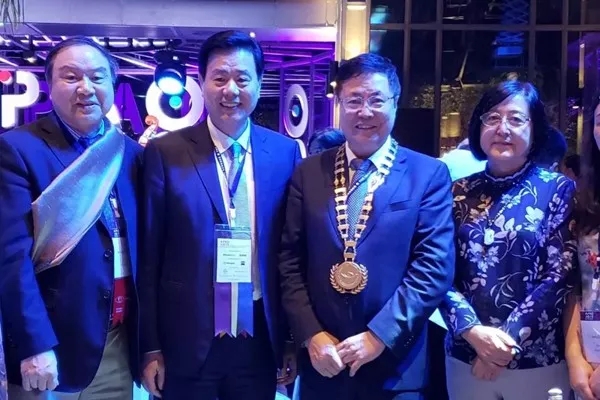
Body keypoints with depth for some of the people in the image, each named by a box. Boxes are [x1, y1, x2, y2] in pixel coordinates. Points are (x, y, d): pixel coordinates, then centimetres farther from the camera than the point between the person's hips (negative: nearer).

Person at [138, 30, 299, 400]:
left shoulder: (286, 152, 0)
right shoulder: (165, 153, -6)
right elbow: (149, 258, -4)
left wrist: (291, 337, 7)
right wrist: (150, 347, -3)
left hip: (261, 342, 2)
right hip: (187, 344, -1)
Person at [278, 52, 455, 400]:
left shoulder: (430, 175, -3)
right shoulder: (309, 173, 4)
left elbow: (435, 266, -10)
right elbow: (290, 261, 2)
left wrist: (379, 335, -15)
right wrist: (311, 335, -8)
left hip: (394, 365, -2)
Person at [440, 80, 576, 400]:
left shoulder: (559, 190, -2)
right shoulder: (459, 193, 3)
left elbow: (560, 278, -8)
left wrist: (507, 338, -14)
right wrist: (473, 331, -16)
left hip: (537, 360, -2)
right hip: (465, 357, 2)